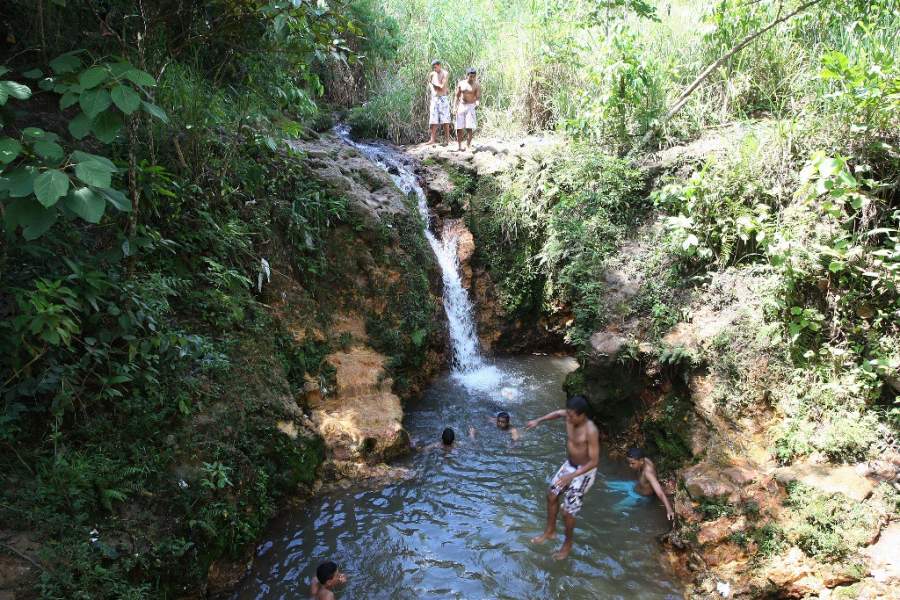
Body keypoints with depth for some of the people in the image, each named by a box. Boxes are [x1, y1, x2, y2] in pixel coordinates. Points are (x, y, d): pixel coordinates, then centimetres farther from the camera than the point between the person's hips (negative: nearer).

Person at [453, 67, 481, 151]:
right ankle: (459, 146, 13)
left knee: (469, 128, -12)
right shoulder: (461, 83, 6)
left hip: (470, 107, -3)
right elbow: (457, 96, 11)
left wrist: (477, 103, -28)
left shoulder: (477, 85, -2)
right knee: (459, 128, 2)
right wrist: (455, 107, 1)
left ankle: (467, 147, -9)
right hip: (461, 106, 3)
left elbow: (478, 97, -6)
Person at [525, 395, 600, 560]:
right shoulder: (570, 417, -13)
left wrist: (571, 476, -32)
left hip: (584, 472, -8)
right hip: (569, 464, 8)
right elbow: (558, 413, 13)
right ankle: (550, 531, 41)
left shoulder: (590, 431, -33)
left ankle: (568, 544, 27)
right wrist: (538, 421, 11)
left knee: (567, 512, 1)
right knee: (552, 495, 19)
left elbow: (594, 461, -29)